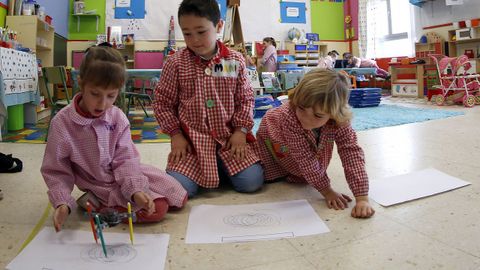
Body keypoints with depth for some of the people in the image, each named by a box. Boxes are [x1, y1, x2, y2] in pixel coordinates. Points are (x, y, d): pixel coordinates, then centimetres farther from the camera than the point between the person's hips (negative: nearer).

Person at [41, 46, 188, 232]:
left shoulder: (118, 118, -10)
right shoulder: (62, 123, -19)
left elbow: (125, 159, -11)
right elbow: (56, 171, -9)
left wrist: (135, 190, -26)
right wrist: (62, 203, -22)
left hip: (123, 177, 5)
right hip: (101, 186, -4)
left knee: (180, 197, 5)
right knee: (157, 209, -17)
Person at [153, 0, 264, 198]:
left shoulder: (235, 61, 2)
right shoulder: (175, 63, -2)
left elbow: (245, 98, 9)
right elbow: (163, 102, 4)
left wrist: (241, 130, -2)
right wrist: (175, 134, -4)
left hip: (229, 138, 2)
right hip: (191, 141, -1)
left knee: (252, 182, -12)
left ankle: (221, 169, 18)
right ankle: (202, 172, 15)